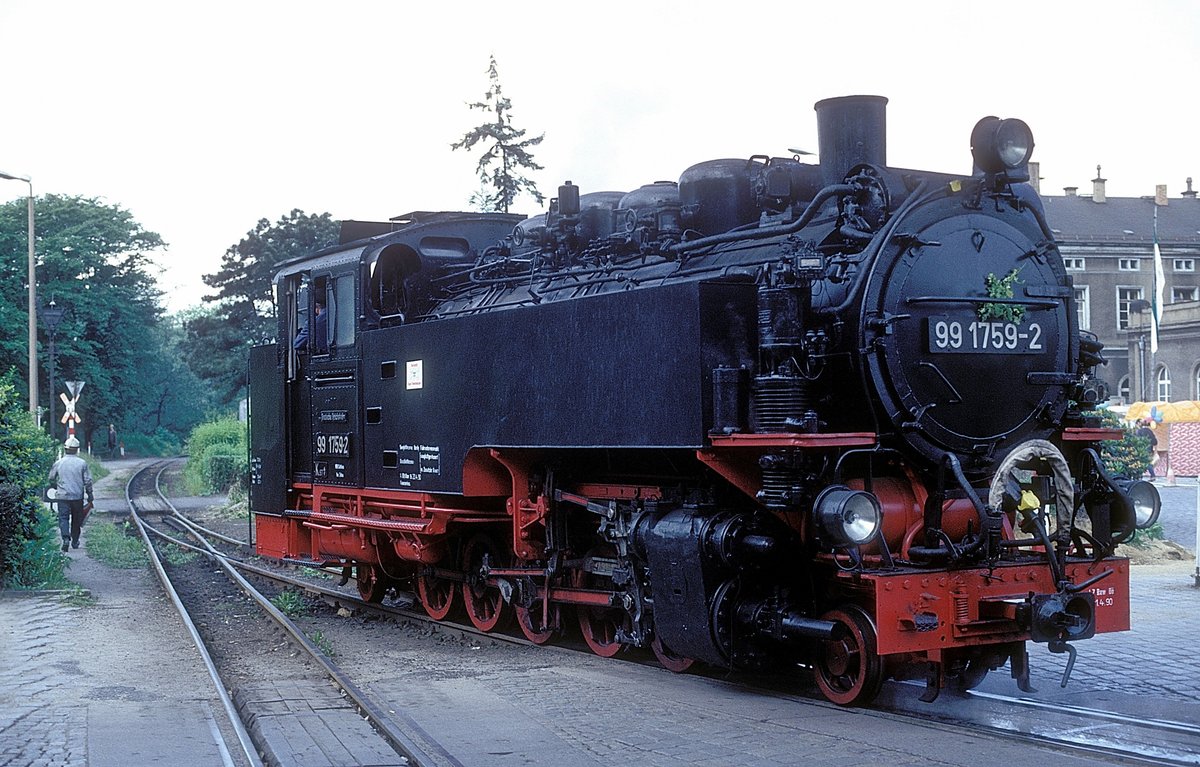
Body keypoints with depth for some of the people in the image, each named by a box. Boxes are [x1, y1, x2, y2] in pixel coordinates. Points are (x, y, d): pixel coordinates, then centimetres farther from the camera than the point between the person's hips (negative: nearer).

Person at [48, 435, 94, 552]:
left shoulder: (58, 463, -1)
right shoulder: (82, 463, -4)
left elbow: (51, 479, 10)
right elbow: (88, 481, -3)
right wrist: (90, 497, 6)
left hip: (62, 496, -1)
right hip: (78, 496, 1)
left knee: (63, 517, 1)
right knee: (76, 519, 13)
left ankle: (66, 538, -20)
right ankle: (75, 541, 22)